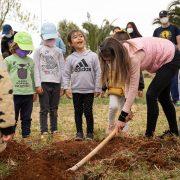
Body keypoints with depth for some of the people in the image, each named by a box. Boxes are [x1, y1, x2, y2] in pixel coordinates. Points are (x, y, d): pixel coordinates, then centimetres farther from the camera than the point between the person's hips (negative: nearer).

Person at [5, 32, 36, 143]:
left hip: (28, 94, 3)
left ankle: (26, 135, 19)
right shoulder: (9, 60, -1)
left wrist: (34, 91, 14)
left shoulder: (30, 61, 9)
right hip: (14, 94, -3)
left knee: (27, 117, 10)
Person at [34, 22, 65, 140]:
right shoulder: (39, 51, 3)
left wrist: (62, 85, 4)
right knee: (44, 109, 0)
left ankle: (54, 130, 17)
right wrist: (38, 85, -9)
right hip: (44, 83, -2)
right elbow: (36, 68, -2)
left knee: (54, 109, 9)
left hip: (56, 83, 3)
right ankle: (44, 131, 5)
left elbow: (62, 68, 9)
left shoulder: (58, 51, 10)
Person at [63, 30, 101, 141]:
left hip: (89, 90, -2)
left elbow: (98, 73, -1)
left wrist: (97, 88, -3)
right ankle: (79, 132, 19)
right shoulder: (70, 58, 1)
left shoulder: (93, 56, -3)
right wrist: (66, 88, -6)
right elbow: (66, 74, 4)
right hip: (76, 90, 2)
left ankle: (90, 132, 15)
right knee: (78, 112, 9)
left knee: (88, 112, 1)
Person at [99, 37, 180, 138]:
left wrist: (123, 116, -32)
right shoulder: (123, 53, -10)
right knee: (163, 96, 17)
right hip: (164, 59, 10)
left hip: (171, 58, -10)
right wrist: (127, 109, -14)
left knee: (151, 94, -15)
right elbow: (128, 81, -7)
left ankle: (149, 134, -7)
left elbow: (133, 88, -34)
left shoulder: (133, 56, -36)